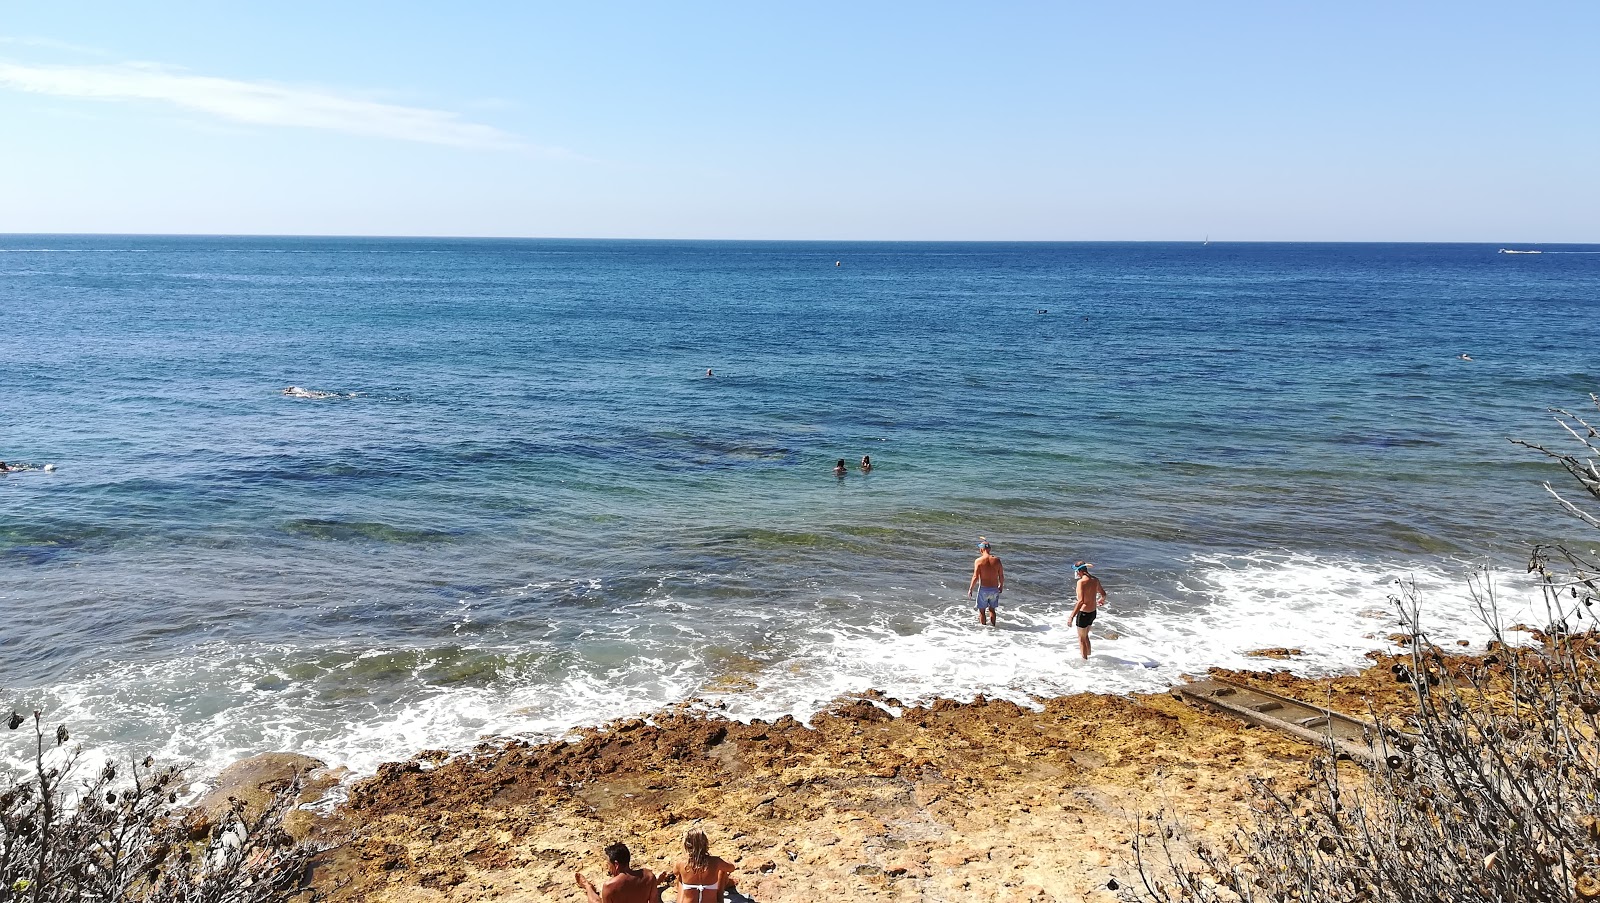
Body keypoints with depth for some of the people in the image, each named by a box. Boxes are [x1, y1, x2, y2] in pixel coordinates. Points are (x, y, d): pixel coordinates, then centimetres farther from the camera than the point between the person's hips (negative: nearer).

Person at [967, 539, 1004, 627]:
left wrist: (970, 589, -2)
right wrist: (1001, 586, 20)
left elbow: (975, 577, -13)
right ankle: (993, 625, 29)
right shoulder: (996, 559, -2)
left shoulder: (978, 561, -11)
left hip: (983, 589, -3)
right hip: (994, 589, 3)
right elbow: (1001, 576, 3)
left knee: (982, 610, 11)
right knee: (992, 609, 22)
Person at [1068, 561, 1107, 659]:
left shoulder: (1081, 582, -22)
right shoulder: (1095, 580, 1)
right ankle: (1088, 656, 40)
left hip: (1084, 613, -8)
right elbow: (1103, 594, 17)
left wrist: (1072, 616, -30)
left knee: (1082, 639, 10)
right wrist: (1102, 600, 41)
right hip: (1093, 612, 8)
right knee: (1085, 636, 27)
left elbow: (1081, 601, -31)